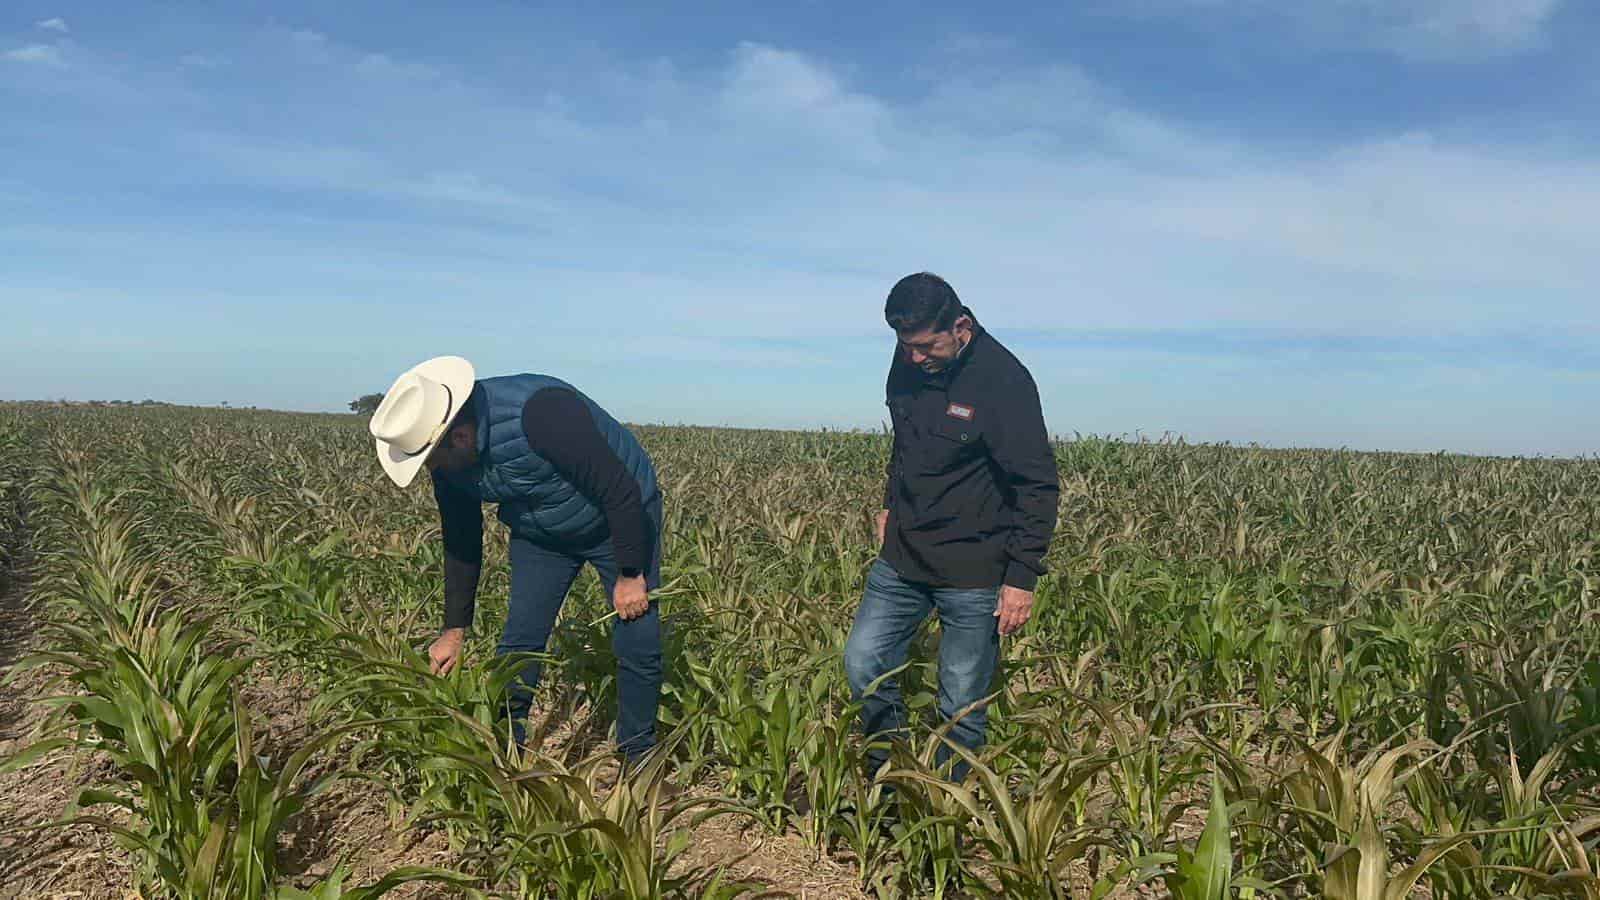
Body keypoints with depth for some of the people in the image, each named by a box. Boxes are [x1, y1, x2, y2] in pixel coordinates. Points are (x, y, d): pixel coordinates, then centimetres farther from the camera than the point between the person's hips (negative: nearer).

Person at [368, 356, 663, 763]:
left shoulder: (542, 412, -40)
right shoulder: (449, 463, -15)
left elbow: (621, 492, -32)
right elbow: (461, 541, -1)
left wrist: (631, 575, -24)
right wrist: (455, 630, 3)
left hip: (620, 519, -5)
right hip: (540, 533, 6)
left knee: (637, 645, -4)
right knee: (519, 639, 0)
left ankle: (639, 759, 15)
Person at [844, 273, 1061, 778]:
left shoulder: (1003, 382, -19)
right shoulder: (908, 362, 1)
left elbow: (1038, 487, -15)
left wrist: (1022, 577, -17)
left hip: (974, 571, -6)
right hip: (902, 556, 6)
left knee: (961, 707, 3)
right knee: (863, 663, 3)